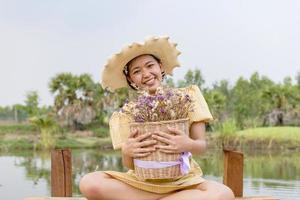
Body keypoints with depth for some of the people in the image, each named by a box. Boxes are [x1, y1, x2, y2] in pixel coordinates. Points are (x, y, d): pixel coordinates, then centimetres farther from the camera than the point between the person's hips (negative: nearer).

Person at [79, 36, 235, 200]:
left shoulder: (187, 96, 3)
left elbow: (201, 146, 0)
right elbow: (129, 165, 0)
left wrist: (190, 145, -24)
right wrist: (127, 152, -23)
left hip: (182, 181, 0)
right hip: (140, 182, 0)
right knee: (88, 183, -25)